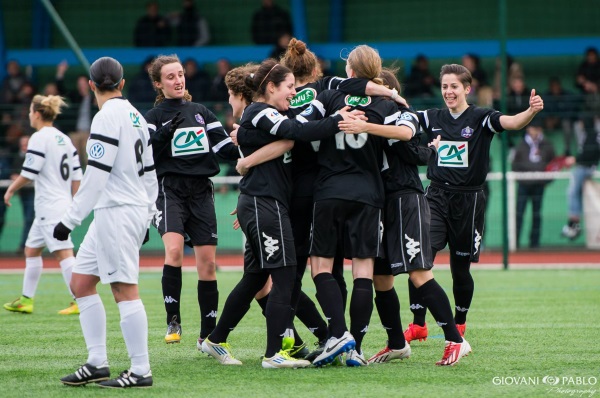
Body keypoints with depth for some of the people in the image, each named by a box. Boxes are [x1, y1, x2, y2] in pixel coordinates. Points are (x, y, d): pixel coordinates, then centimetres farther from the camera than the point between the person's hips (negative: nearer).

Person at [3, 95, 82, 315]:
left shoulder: (39, 138, -12)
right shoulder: (64, 139, 13)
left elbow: (28, 174, -14)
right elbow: (77, 176, 13)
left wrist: (11, 190, 1)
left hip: (50, 206, -9)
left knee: (63, 253, -12)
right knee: (32, 250, 18)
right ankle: (26, 300, 23)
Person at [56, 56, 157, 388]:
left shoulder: (108, 117, -12)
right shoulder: (135, 116, 15)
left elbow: (96, 177, -17)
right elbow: (148, 173, 20)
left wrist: (69, 220, -15)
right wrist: (145, 217, 27)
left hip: (116, 211, -10)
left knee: (125, 291, -7)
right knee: (81, 283, 11)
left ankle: (141, 371, -6)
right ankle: (97, 363, 9)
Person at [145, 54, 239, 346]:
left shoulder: (201, 112, 16)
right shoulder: (155, 116, 6)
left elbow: (224, 148, 11)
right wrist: (166, 133, -20)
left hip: (201, 191, 4)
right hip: (171, 189, -4)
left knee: (207, 262, 2)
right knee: (174, 249, -26)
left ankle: (208, 333, 10)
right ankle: (173, 321, -18)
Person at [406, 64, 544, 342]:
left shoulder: (480, 118, -5)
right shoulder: (433, 118, 7)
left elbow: (512, 122, -21)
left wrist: (531, 112, -42)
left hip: (468, 200, -2)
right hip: (437, 197, 2)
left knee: (460, 268, 6)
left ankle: (459, 323, 28)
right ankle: (418, 324, -8)